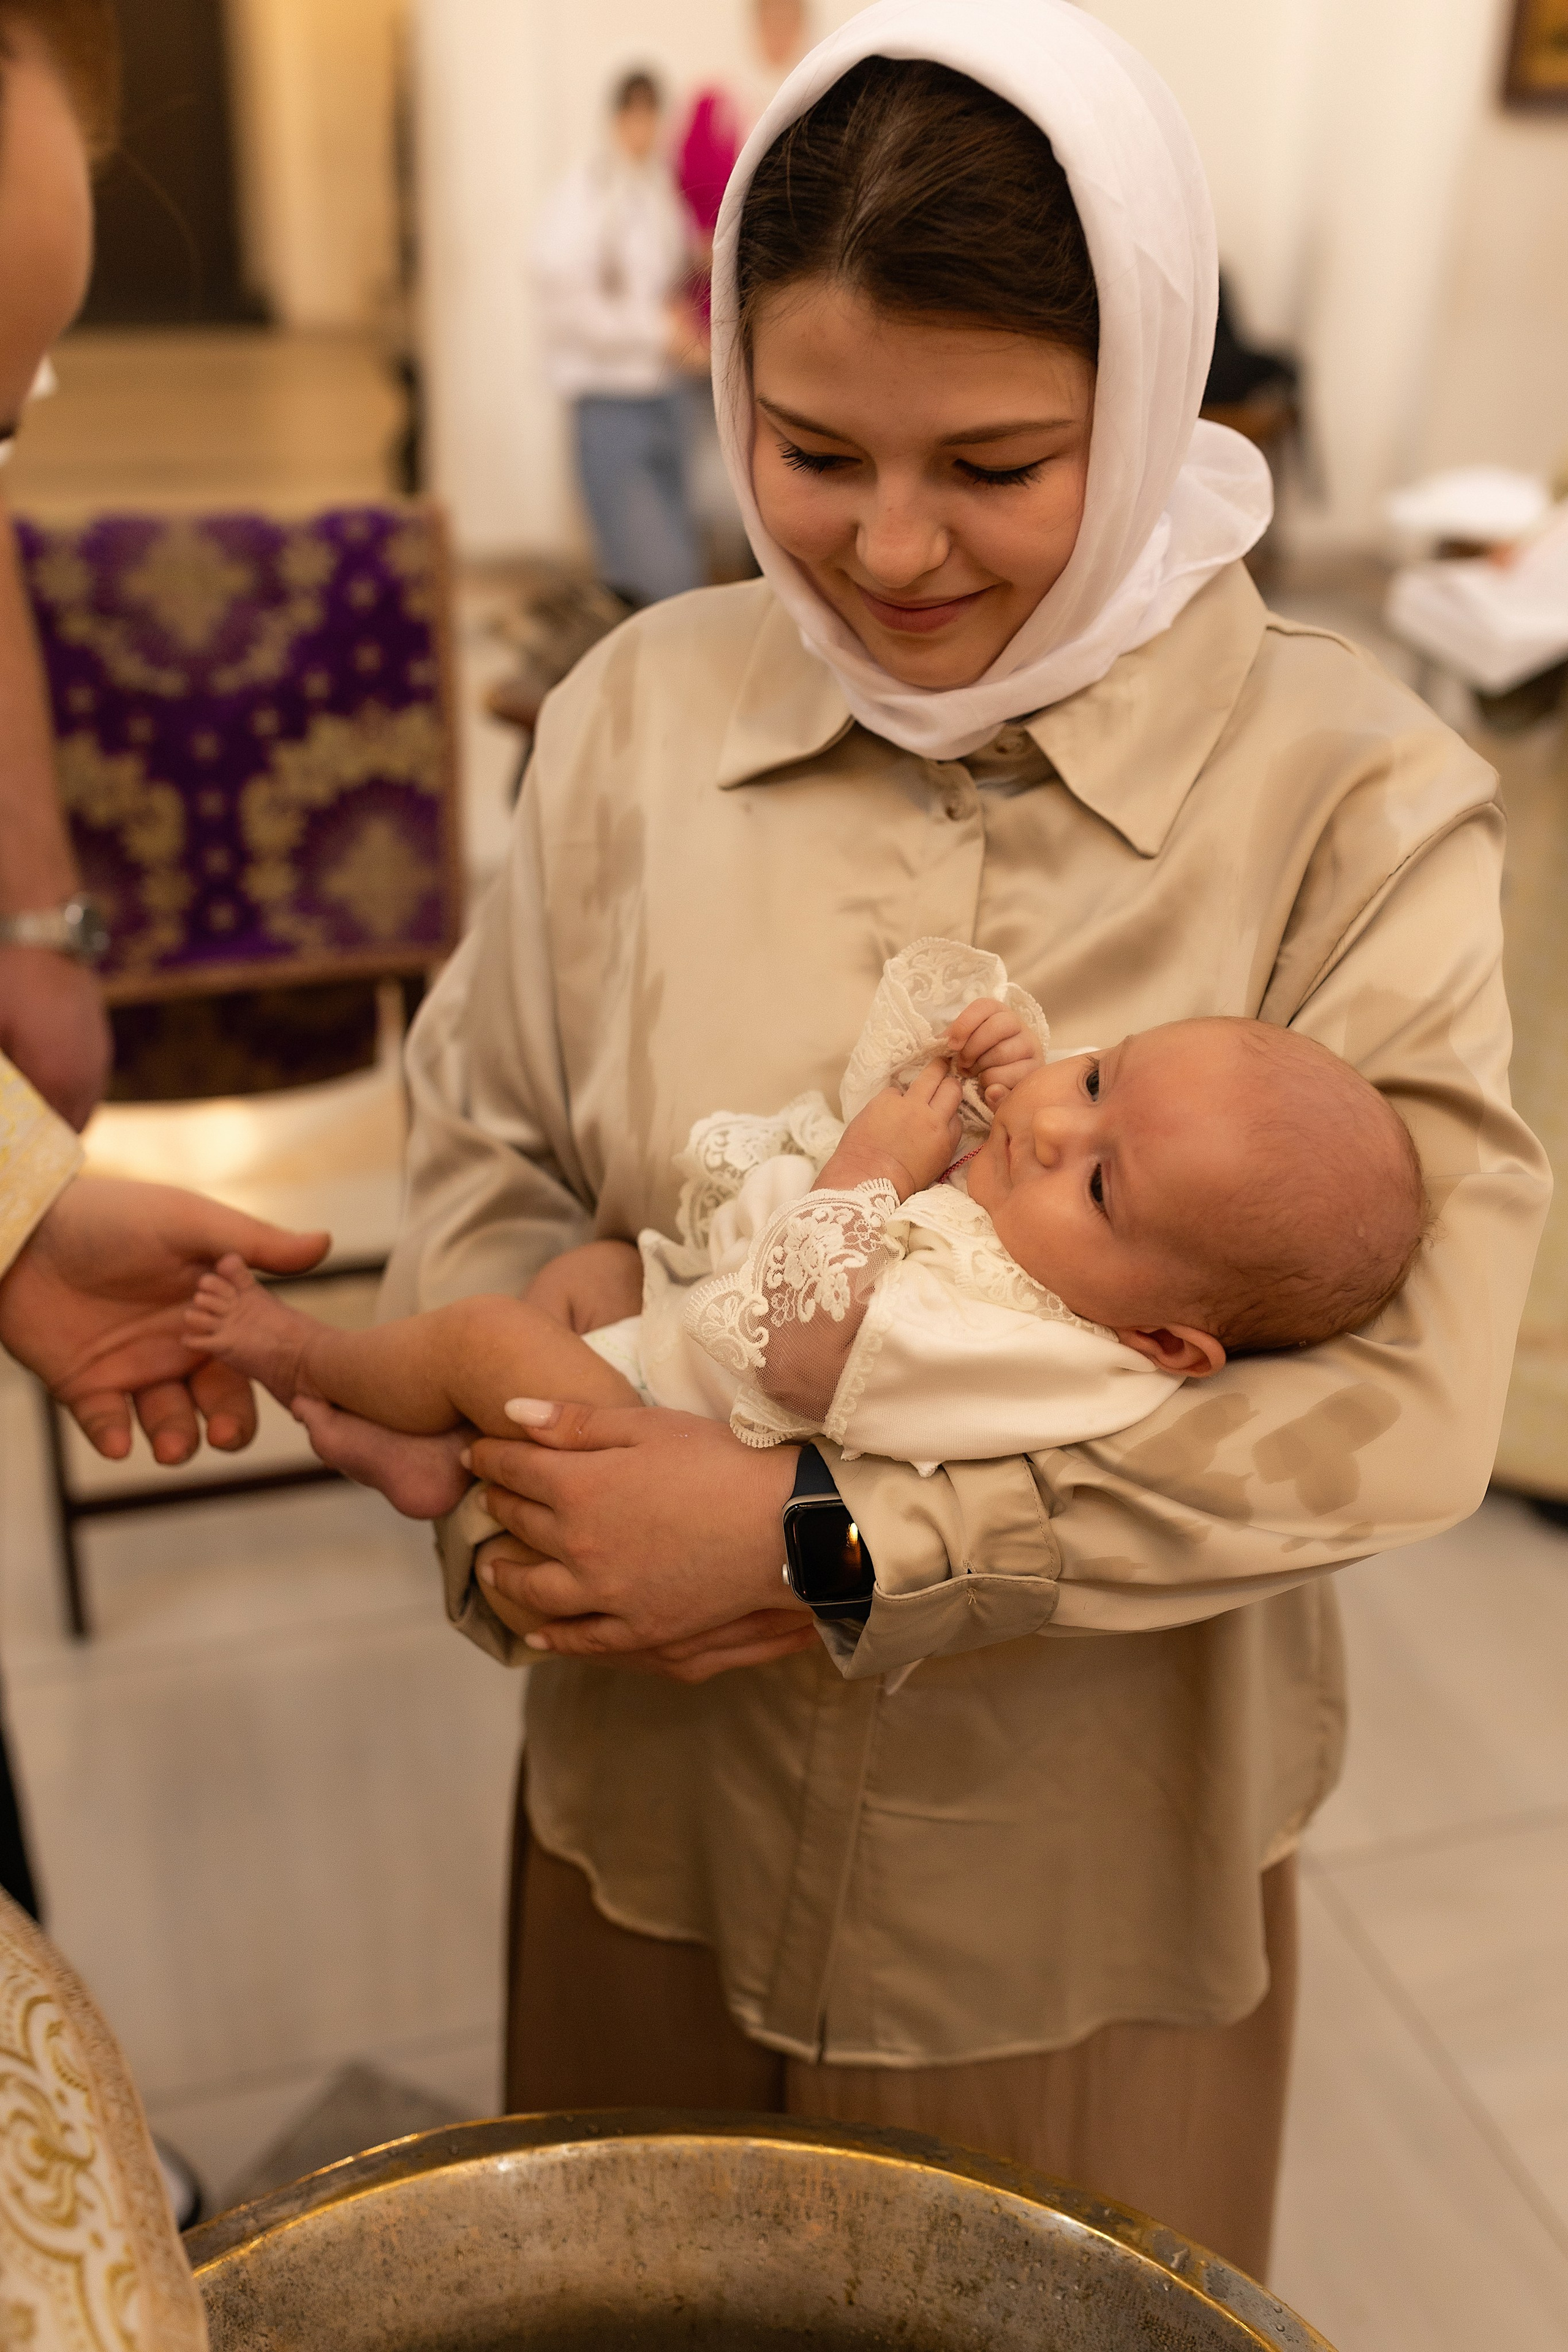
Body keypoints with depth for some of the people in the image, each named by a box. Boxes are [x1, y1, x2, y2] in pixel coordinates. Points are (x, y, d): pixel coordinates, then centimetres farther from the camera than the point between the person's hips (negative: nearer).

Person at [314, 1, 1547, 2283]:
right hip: (659, 1783, 3)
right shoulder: (641, 712, -8)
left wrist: (824, 1533, -26)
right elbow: (486, 1154, -1)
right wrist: (508, 1502, -18)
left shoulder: (1347, 797, -17)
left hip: (1087, 1850, -2)